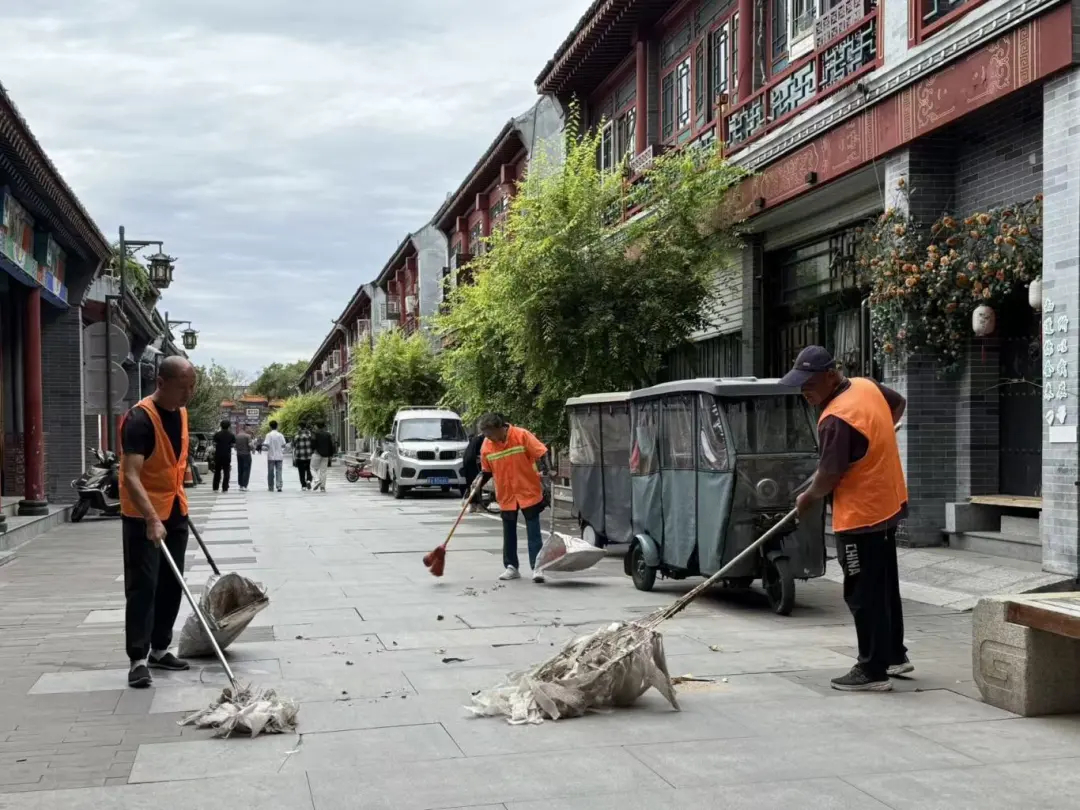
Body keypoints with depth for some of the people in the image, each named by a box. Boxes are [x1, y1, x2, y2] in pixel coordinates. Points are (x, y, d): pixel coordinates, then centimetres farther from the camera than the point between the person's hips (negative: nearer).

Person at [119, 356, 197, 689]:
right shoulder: (140, 418, -22)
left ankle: (159, 649, 22)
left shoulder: (181, 413, 4)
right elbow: (130, 476, -30)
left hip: (175, 512, 8)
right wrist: (152, 519, -39)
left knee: (171, 584, 12)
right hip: (143, 516, -8)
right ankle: (138, 659, -3)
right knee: (142, 586, -7)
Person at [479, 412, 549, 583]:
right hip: (506, 496, 4)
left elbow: (542, 454, -10)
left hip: (529, 492, -4)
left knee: (533, 532, -3)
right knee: (509, 533, 12)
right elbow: (487, 471, 11)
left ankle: (536, 567, -2)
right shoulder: (486, 446, -2)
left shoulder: (521, 435, -14)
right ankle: (511, 567, 23)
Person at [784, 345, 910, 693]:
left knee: (864, 595, -1)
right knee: (885, 586, 19)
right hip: (887, 506, 10)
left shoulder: (836, 419, -26)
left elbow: (828, 476, -20)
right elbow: (899, 403, 22)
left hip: (861, 516, -10)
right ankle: (895, 655, 30)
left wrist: (807, 498, -1)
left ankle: (873, 671, 6)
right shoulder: (867, 386, 2)